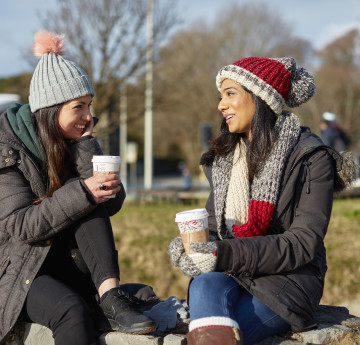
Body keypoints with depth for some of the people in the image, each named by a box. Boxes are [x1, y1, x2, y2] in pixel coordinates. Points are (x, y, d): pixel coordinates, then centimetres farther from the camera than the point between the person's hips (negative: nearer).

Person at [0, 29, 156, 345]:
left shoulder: (78, 140, 7)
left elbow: (114, 202, -5)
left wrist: (85, 144, -14)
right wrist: (82, 193, -31)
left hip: (73, 266, 5)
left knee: (90, 202, -23)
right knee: (72, 312, -36)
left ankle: (109, 295, -32)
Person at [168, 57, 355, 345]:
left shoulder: (311, 158, -5)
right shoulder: (223, 157, 15)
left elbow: (304, 243, -13)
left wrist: (227, 255, -23)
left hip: (287, 280, -4)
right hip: (230, 275, 4)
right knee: (205, 285, -35)